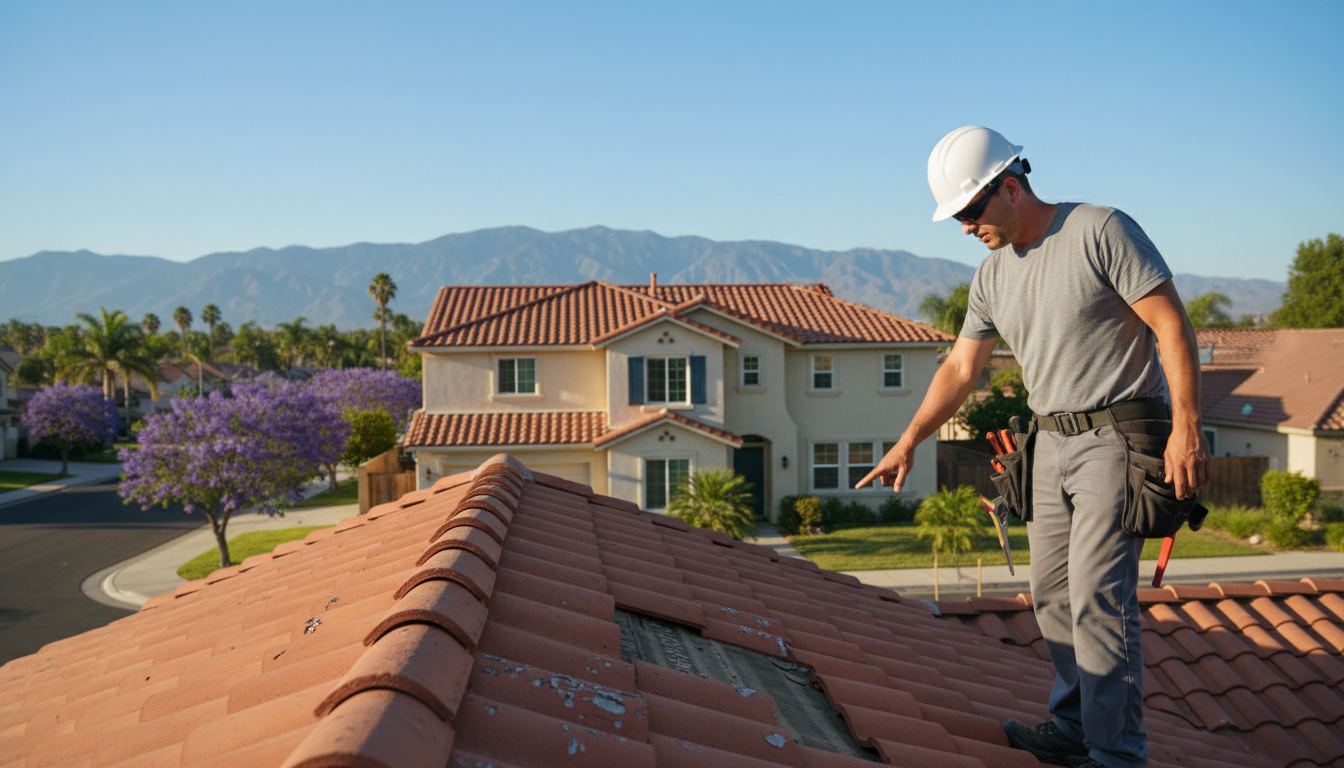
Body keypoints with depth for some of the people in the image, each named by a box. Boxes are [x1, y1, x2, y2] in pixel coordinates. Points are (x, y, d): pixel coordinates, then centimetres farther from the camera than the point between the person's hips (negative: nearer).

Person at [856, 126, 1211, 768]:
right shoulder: (992, 277, 10)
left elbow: (1173, 328, -12)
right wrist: (907, 442, 14)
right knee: (1051, 594, 10)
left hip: (1119, 438, -7)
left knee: (1097, 596, -11)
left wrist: (1186, 428, -18)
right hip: (1051, 444, 7)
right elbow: (960, 367, 16)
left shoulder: (1101, 231, -11)